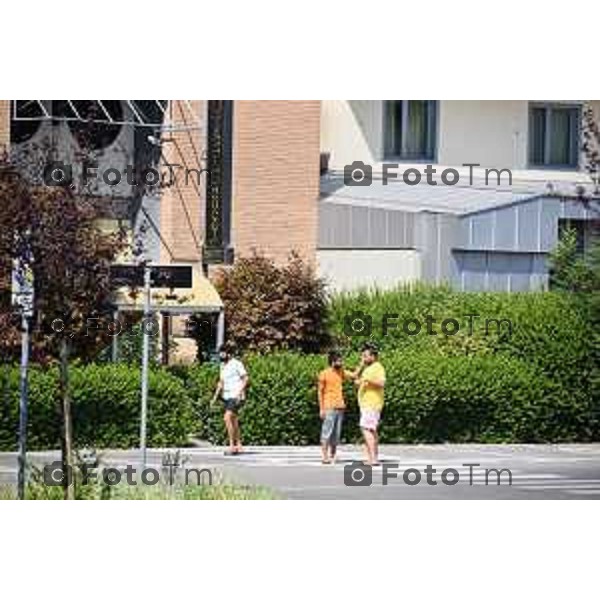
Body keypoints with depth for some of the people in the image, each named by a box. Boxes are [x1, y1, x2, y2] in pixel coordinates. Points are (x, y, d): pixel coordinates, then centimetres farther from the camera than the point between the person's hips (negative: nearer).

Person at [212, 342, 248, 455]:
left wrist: (239, 392, -22)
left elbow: (245, 379, -12)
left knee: (227, 418, -20)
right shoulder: (223, 365, 13)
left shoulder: (237, 364, -11)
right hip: (227, 396, 9)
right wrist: (216, 395, 14)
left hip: (235, 396, -9)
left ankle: (232, 445, -17)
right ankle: (238, 446, 18)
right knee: (233, 421, 11)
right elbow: (221, 382, 21)